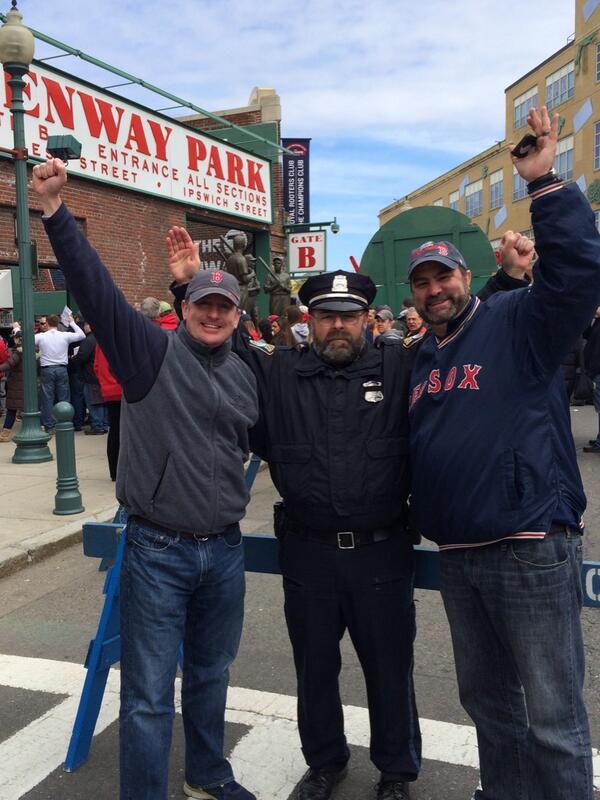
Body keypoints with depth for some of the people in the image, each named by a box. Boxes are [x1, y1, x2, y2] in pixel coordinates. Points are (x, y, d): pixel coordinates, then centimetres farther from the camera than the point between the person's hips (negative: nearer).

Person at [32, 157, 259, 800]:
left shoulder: (245, 376, 9)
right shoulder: (151, 349, -6)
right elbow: (94, 284, -18)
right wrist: (55, 211, -27)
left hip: (224, 551, 5)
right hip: (157, 552, -5)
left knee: (210, 675, 22)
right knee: (148, 694, 3)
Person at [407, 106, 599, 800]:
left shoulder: (518, 323, -4)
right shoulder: (418, 359, 14)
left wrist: (544, 183, -23)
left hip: (531, 547, -7)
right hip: (457, 554, 7)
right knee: (486, 697, 21)